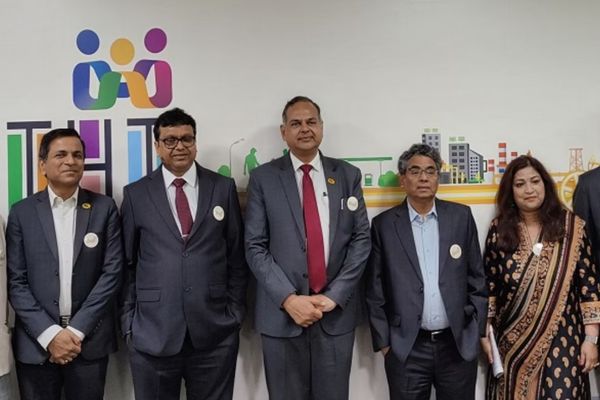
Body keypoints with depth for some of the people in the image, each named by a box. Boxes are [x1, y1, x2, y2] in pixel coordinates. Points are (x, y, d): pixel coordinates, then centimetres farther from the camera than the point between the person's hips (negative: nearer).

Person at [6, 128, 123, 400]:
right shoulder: (22, 212, 2)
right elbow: (15, 281, -1)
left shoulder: (104, 208, 1)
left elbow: (112, 272, -4)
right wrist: (49, 333, -11)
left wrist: (77, 330, -10)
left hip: (89, 340, 0)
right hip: (36, 342, 0)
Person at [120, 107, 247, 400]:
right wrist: (129, 322, 2)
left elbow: (237, 257, 6)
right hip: (152, 332, 0)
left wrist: (235, 314, 2)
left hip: (215, 331, 0)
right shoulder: (136, 194, 4)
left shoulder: (223, 188, 5)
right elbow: (127, 264, 6)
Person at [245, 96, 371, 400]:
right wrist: (289, 298, -13)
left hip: (337, 311, 2)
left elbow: (361, 239, 3)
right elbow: (255, 247, -3)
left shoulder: (348, 175, 7)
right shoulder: (263, 178, 1)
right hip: (281, 313, -1)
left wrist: (334, 295, -7)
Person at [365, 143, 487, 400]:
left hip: (459, 344, 2)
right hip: (406, 349, -1)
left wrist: (478, 330, 4)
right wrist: (383, 341, -1)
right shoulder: (384, 224, 0)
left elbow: (477, 277, 7)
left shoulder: (461, 216, 4)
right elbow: (375, 289, 1)